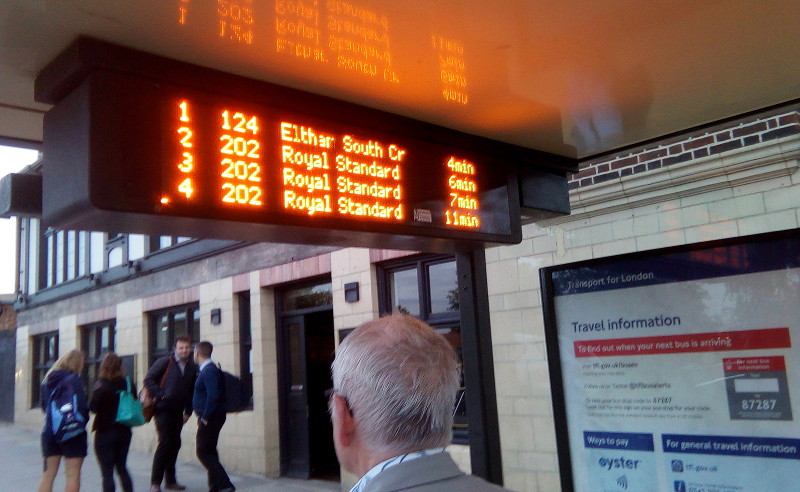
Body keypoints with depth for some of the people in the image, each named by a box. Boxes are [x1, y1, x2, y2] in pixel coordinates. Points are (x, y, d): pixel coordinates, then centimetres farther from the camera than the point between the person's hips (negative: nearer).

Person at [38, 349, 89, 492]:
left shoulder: (48, 380, 8)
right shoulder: (74, 379, -14)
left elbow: (43, 404, 15)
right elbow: (81, 405, -18)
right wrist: (83, 419, 0)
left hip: (49, 431, 7)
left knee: (48, 475, 13)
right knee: (73, 475, 1)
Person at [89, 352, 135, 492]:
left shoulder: (101, 385, -14)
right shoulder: (128, 384, -1)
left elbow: (93, 408, -18)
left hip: (105, 432, -5)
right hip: (124, 431, 5)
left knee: (107, 472, 4)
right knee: (122, 467, 21)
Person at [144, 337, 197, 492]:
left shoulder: (192, 368, 9)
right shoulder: (165, 362, -5)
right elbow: (149, 379, -5)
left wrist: (188, 411, 10)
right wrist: (159, 395, -13)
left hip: (178, 411, 5)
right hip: (163, 409, -5)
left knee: (175, 444, 8)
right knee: (165, 443, -11)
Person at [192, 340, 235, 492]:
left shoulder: (209, 371, -18)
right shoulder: (208, 369, 13)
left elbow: (213, 396, -26)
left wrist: (205, 418, -20)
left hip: (210, 418, -10)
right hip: (209, 417, 10)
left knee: (204, 452, -7)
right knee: (209, 451, 14)